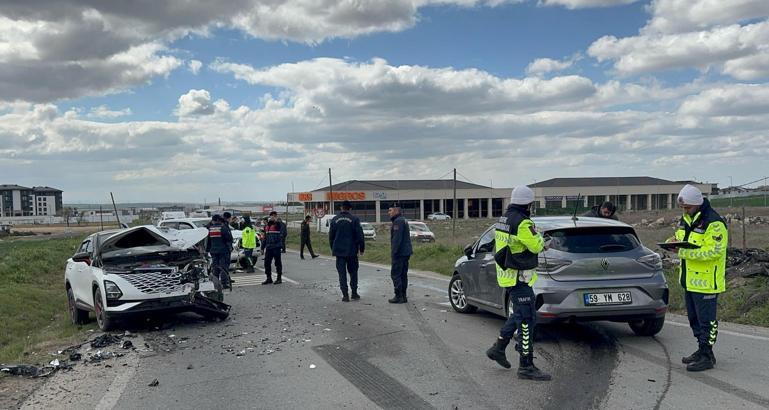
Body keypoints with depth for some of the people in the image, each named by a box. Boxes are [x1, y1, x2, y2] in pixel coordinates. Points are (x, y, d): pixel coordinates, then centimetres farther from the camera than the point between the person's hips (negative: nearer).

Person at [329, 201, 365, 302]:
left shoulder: (334, 220, 3)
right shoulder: (354, 219, -7)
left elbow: (331, 236, 9)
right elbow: (359, 235, -6)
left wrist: (333, 249, 20)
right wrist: (361, 248, 4)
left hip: (339, 251, 2)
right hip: (352, 251, -1)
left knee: (342, 273, 4)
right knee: (353, 272, 12)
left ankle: (345, 295, 1)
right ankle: (354, 293, 14)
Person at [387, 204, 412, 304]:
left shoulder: (398, 221, -13)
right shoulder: (403, 221, 20)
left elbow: (397, 238, -22)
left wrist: (393, 252, -21)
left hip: (399, 253, -11)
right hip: (406, 252, 11)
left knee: (395, 274, -7)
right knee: (403, 274, 12)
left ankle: (399, 296, -7)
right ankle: (403, 296, 16)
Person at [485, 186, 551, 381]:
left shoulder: (503, 220, 11)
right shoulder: (522, 223, -19)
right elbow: (537, 245, -14)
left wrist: (540, 245, 15)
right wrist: (538, 235, 6)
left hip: (507, 275, 10)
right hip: (518, 277, -10)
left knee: (519, 315, 22)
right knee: (527, 319, -5)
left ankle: (498, 348, 29)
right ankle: (526, 366, -1)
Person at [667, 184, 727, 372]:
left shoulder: (714, 222, -18)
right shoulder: (685, 219, 11)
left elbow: (713, 251, -25)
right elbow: (681, 238, 23)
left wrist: (683, 251, -28)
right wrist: (674, 241, -2)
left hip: (706, 281, -9)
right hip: (689, 279, 9)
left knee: (706, 320, -1)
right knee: (694, 318, 18)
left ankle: (707, 356, 7)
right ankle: (702, 350, 30)